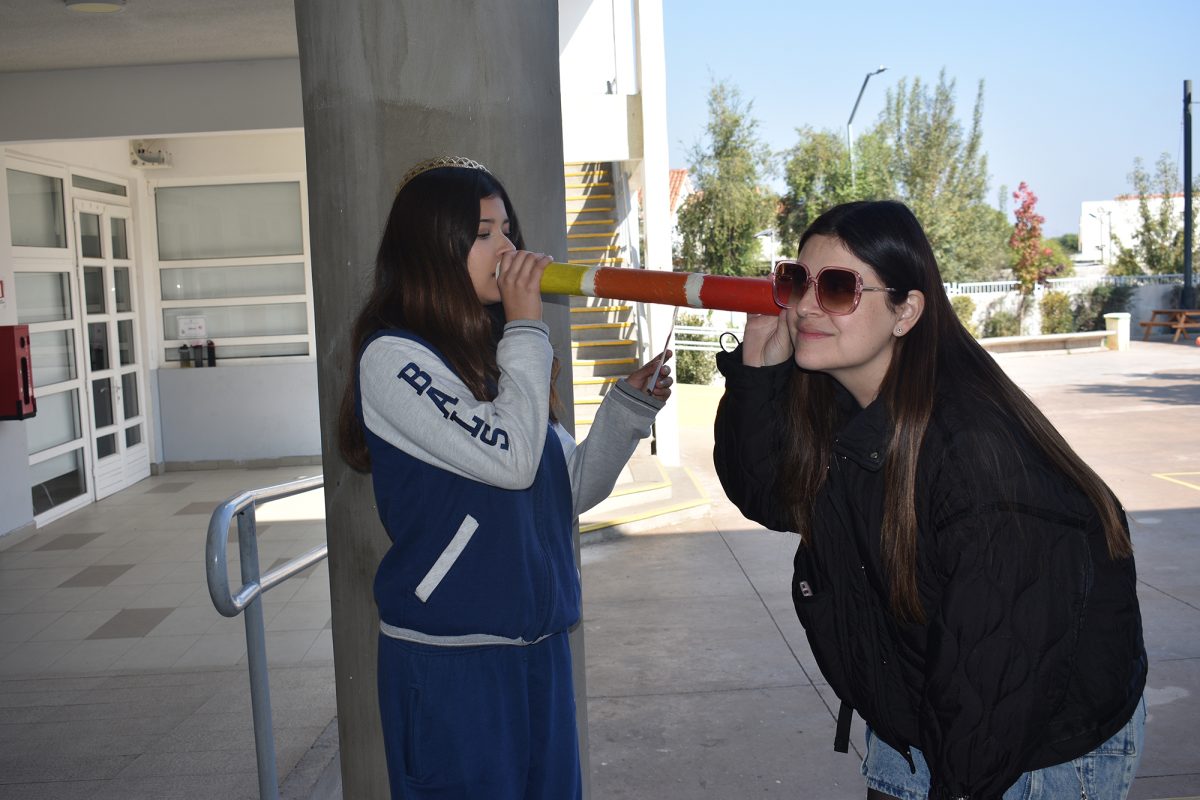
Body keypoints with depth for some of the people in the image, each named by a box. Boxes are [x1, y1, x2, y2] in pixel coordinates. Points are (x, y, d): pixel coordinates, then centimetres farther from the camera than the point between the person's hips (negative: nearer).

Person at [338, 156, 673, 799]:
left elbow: (569, 490, 11)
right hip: (450, 657, -7)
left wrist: (630, 405, -1)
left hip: (538, 644, 7)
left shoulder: (490, 353, 9)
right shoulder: (392, 357, -13)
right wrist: (527, 329, -13)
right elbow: (510, 458, -23)